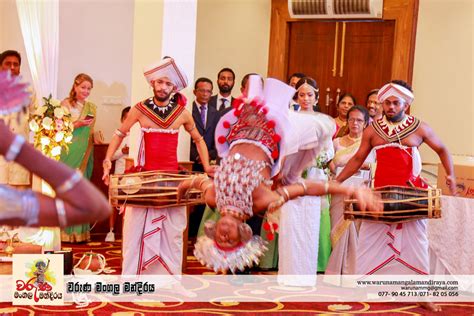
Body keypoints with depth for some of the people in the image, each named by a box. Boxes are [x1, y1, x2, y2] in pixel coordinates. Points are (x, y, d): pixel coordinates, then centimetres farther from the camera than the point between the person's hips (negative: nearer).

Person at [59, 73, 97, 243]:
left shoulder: (91, 108, 14)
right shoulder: (65, 104, -1)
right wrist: (77, 124, -18)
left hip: (85, 153, 5)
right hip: (68, 153, -5)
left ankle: (79, 230, 8)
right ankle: (65, 230, -1)